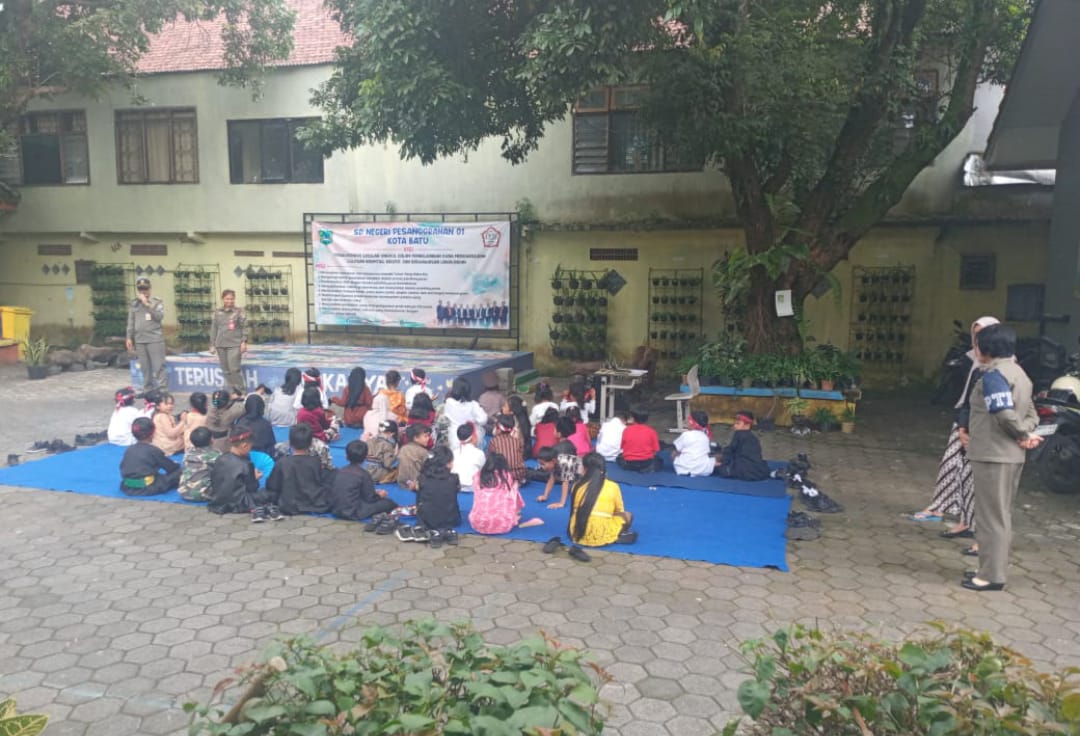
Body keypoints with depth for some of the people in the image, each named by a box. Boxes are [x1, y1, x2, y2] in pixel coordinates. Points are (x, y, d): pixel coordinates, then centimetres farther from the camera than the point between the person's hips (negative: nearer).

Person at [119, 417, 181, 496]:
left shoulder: (128, 450, 9)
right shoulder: (154, 451, -5)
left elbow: (122, 468, 13)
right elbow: (171, 467, 4)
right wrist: (177, 466, 27)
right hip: (148, 489, -6)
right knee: (178, 472, 3)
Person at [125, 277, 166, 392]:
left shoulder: (157, 302, 4)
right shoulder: (134, 305, 13)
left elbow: (160, 316, -10)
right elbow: (131, 323, 17)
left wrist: (147, 305, -12)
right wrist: (129, 338, 12)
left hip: (155, 339, -3)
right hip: (139, 340, 4)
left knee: (158, 366, -8)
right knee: (145, 367, 6)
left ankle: (162, 389, -7)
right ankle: (147, 390, 13)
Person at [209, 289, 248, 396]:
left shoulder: (239, 311, 1)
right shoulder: (217, 312, 9)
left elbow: (244, 327, -1)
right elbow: (213, 329, 13)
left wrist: (244, 342, -9)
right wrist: (212, 345, 10)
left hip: (235, 344, -4)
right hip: (221, 345, 4)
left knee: (234, 369, -11)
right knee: (226, 370, 5)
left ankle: (242, 392, -3)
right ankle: (232, 391, 13)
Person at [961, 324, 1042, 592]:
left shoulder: (993, 374, -15)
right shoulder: (1019, 373, 15)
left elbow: (1005, 414, -25)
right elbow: (1031, 414, 15)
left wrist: (1023, 435, -9)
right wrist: (1026, 434, -1)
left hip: (992, 455, -10)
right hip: (1013, 456, 10)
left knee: (991, 515, -3)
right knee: (1002, 514, 16)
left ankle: (991, 575, 3)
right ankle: (994, 569, 25)